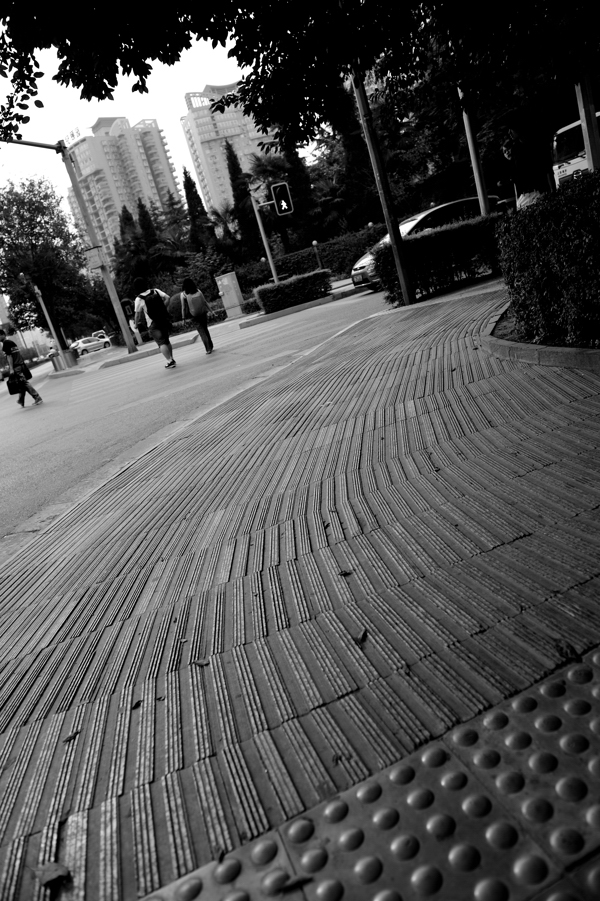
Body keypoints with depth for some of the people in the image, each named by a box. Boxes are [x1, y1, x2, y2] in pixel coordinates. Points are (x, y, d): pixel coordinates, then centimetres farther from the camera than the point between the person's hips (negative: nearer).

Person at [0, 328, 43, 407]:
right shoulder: (12, 342, 18)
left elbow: (9, 356, -13)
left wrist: (11, 369, -15)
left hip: (16, 367, -9)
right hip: (22, 364, 9)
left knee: (25, 383, -8)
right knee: (23, 383, 10)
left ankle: (37, 398, -12)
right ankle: (21, 401, 18)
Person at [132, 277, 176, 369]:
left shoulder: (139, 299, -12)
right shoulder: (155, 291, -1)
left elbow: (138, 314, -5)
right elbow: (167, 298, -1)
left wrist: (137, 323, 11)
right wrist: (162, 306, 8)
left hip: (153, 324, -5)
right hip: (164, 320, 5)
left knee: (161, 343, -2)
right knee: (166, 340, 17)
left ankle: (170, 361, -11)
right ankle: (171, 360, 20)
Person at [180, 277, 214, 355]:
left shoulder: (183, 294, -5)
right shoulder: (198, 291, 3)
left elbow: (183, 307, -4)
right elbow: (205, 302, 6)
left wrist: (183, 317, 2)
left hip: (194, 315, -3)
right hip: (203, 313, 3)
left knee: (202, 332, 0)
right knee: (205, 329, 16)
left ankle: (208, 348, -6)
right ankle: (211, 346, 20)